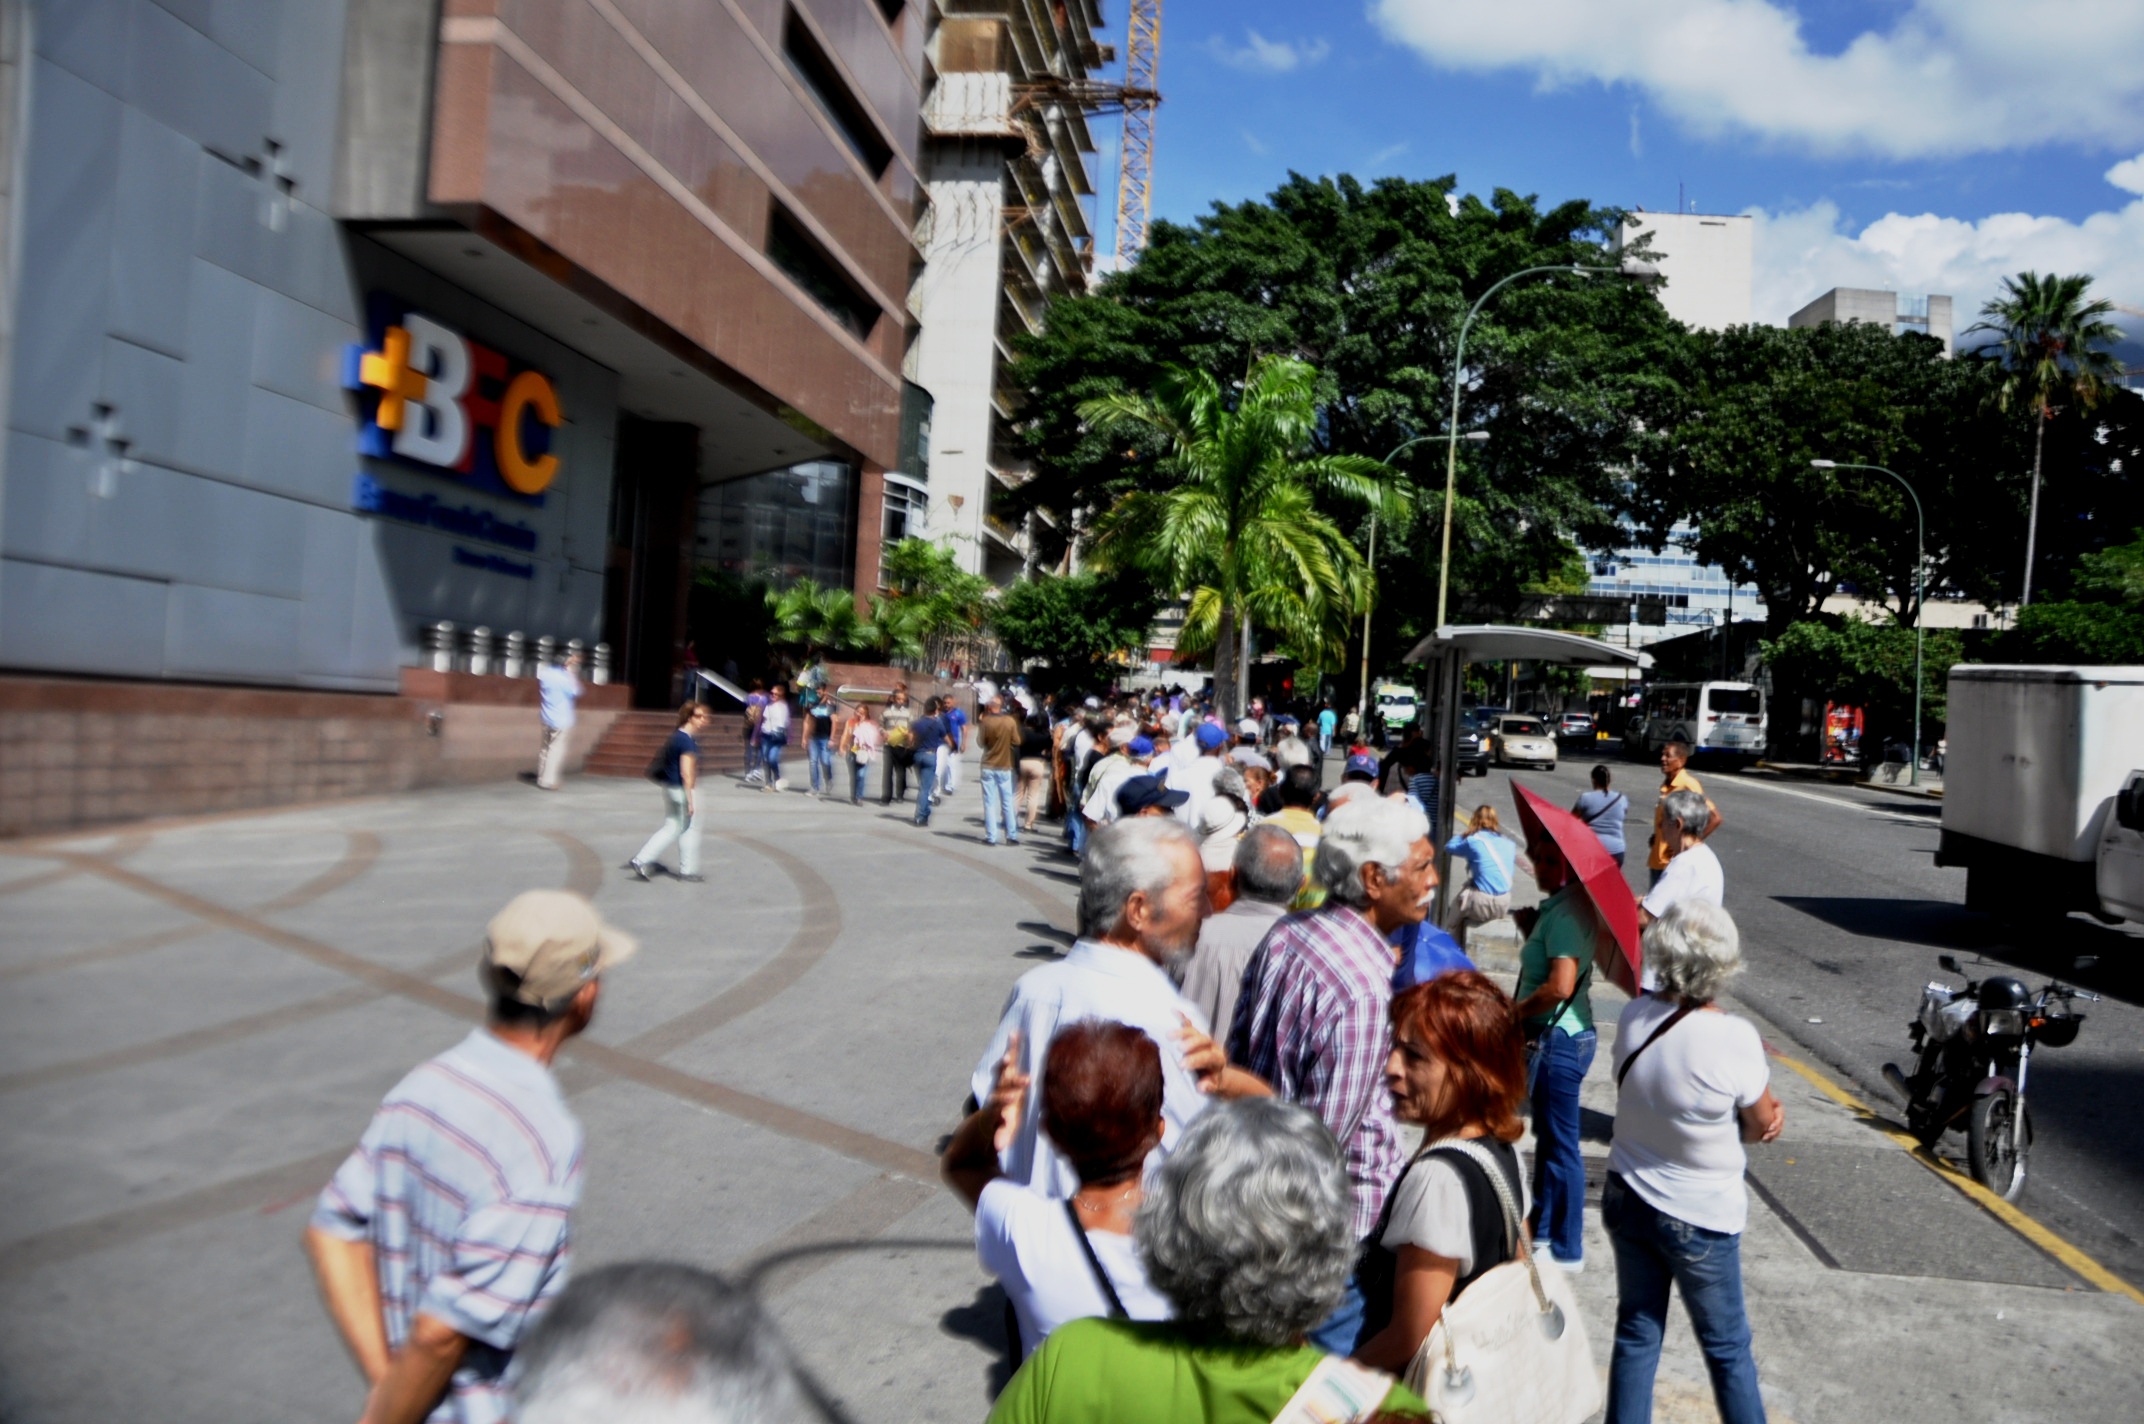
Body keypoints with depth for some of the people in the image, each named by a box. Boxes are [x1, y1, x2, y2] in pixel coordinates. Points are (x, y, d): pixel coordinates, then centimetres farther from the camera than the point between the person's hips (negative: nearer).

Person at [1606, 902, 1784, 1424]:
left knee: (1635, 1335, 18)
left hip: (1627, 1199, 4)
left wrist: (1761, 1109, -3)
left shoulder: (1634, 1017, -10)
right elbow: (1762, 1126, -11)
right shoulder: (1735, 1039, -25)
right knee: (1727, 1349, 17)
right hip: (1700, 1218, -4)